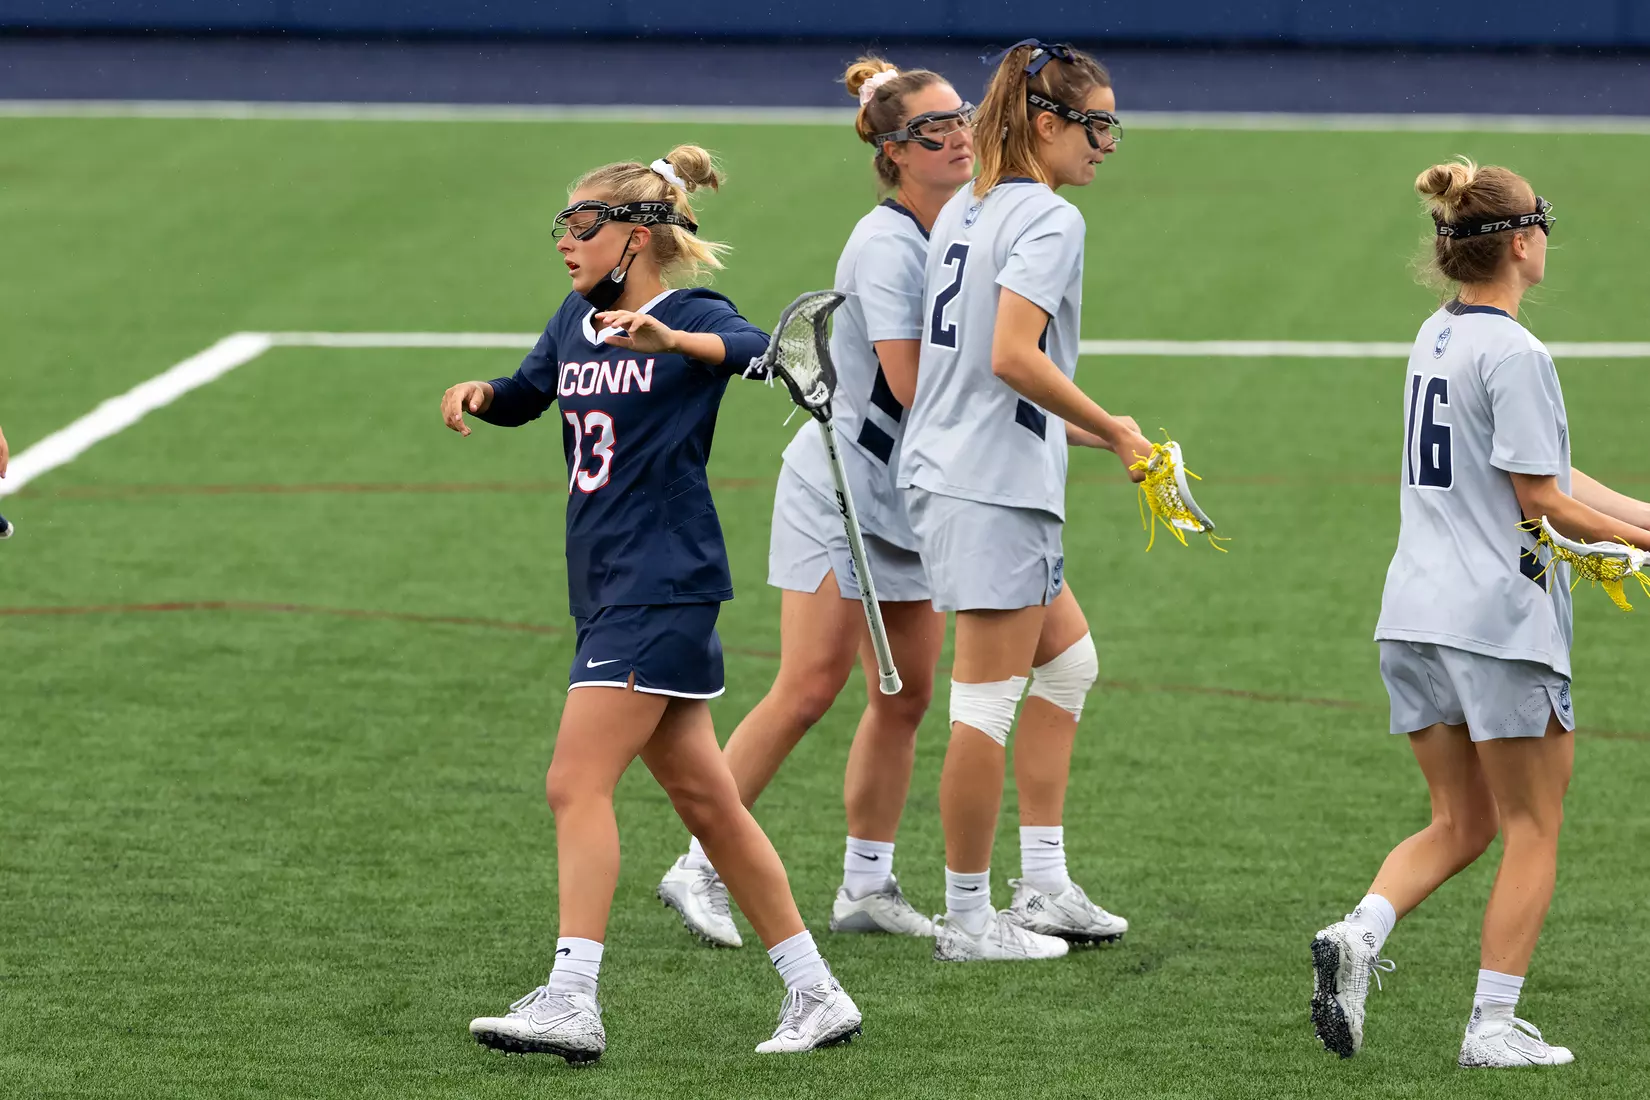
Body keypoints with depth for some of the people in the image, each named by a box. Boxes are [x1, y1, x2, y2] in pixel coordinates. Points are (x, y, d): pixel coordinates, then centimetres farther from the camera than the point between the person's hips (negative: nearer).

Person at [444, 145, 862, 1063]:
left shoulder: (692, 316, -10)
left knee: (578, 784, -15)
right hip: (607, 590, 9)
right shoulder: (576, 320, 13)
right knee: (706, 801, 10)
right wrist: (480, 393, 7)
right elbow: (526, 396, 29)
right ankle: (816, 995, 15)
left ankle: (572, 1001, -17)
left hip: (663, 588, -9)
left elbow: (763, 351, -30)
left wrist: (670, 339, -46)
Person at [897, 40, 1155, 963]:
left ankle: (1044, 885, 19)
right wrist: (1110, 429, -15)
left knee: (1068, 659, 20)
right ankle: (969, 918, 3)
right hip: (995, 489, -10)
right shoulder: (1050, 219, -14)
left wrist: (1072, 429, 19)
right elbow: (1013, 357, -25)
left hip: (946, 467, 10)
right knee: (990, 701, -3)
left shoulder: (965, 211, 14)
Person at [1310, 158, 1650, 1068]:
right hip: (1500, 617, -8)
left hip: (1415, 617, 8)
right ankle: (1494, 1025, 5)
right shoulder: (1514, 353, -15)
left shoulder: (1436, 338, 12)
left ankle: (1359, 933, -9)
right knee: (1531, 827, 6)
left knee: (1460, 824, 15)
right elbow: (1541, 498, -15)